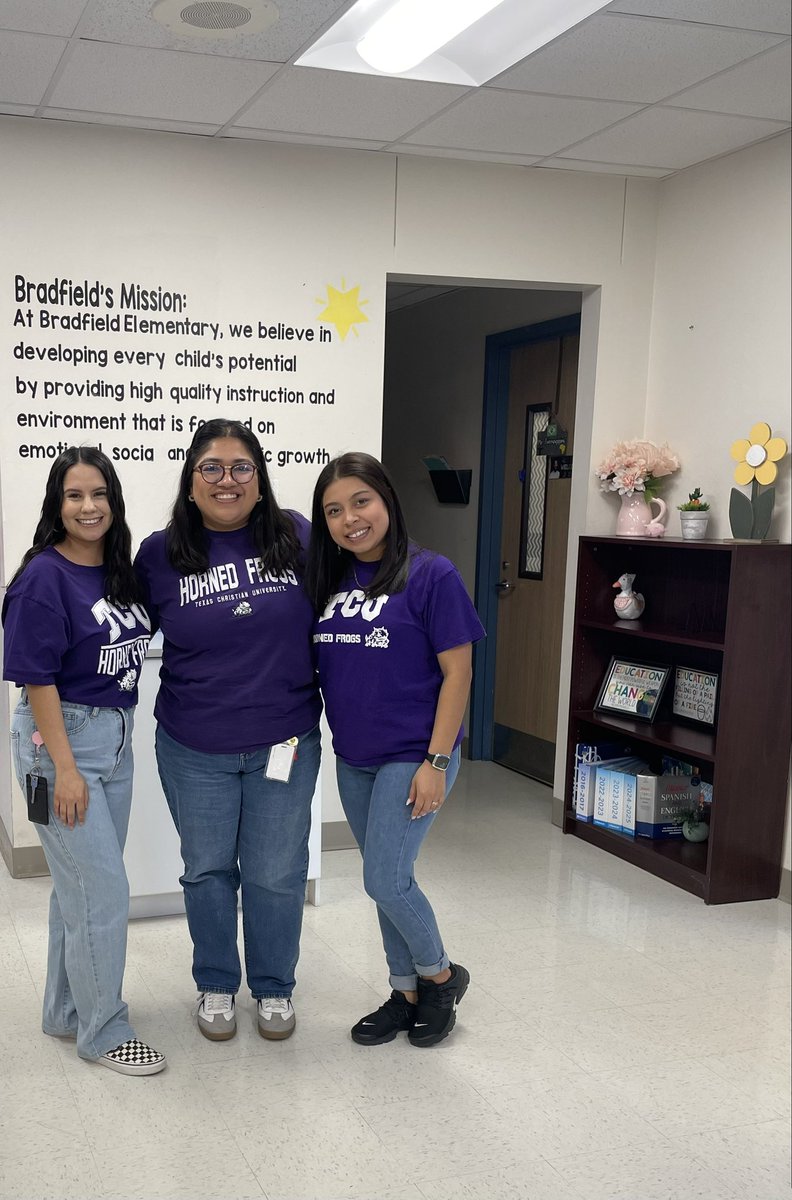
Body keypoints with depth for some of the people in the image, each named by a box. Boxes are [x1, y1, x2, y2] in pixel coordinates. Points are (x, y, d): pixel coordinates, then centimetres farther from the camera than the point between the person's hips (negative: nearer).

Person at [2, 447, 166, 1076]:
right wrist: (64, 769, -19)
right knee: (104, 891, -2)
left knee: (83, 884, 17)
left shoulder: (119, 571, 6)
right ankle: (104, 1031, 14)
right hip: (61, 737, -7)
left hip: (115, 736, 7)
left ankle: (68, 1011, 33)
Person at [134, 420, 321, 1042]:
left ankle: (275, 987, 33)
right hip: (195, 750, 1)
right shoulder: (160, 554, -5)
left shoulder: (297, 537, -6)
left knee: (277, 874, 10)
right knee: (208, 870, 15)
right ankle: (215, 985, 37)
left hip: (284, 743, 0)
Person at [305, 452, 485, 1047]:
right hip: (353, 759, 6)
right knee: (387, 880, 14)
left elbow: (457, 672, -12)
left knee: (386, 880, -6)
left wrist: (437, 761, -16)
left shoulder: (431, 575, -12)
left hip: (412, 756, -6)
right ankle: (407, 993, 31)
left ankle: (441, 975, 20)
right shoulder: (329, 580, 5)